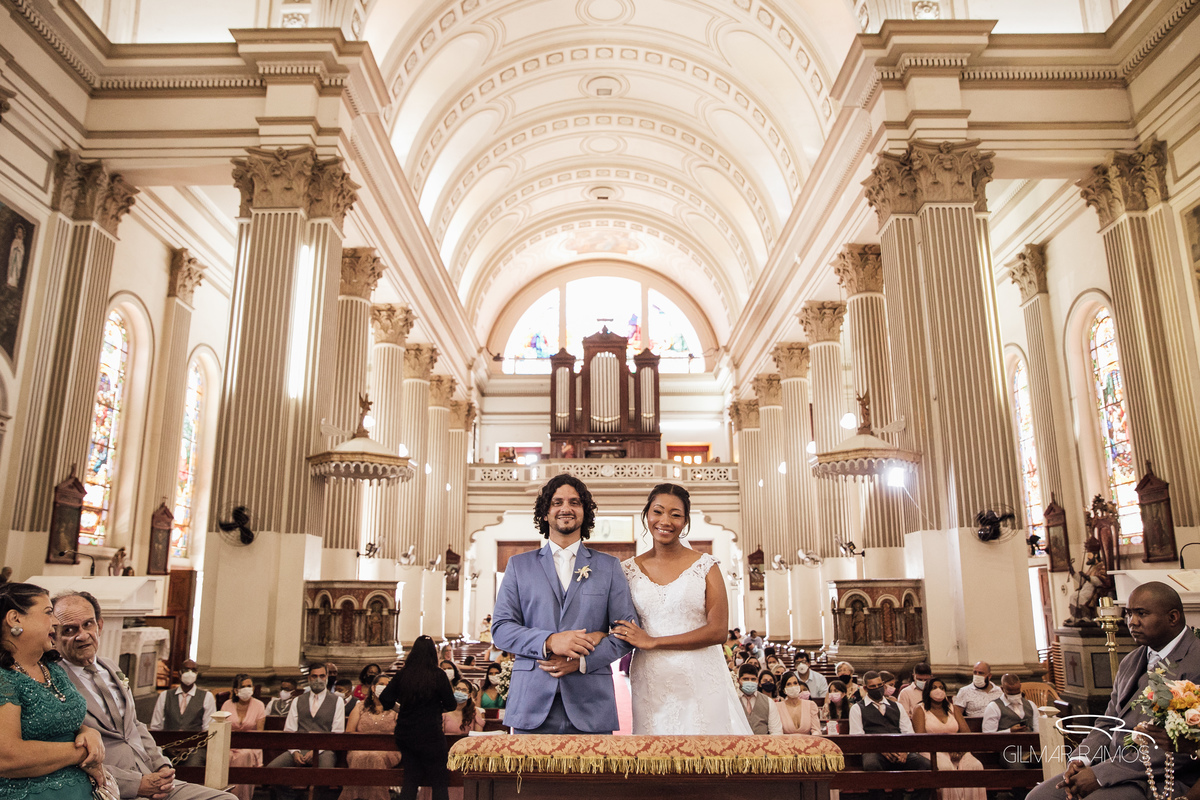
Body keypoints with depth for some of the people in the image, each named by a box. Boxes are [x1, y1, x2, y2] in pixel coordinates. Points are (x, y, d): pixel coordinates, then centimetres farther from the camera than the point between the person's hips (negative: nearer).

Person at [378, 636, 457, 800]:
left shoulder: (402, 674, -2)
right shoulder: (438, 676, -12)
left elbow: (385, 699, -2)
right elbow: (451, 705, -7)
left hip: (405, 735, 5)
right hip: (430, 735, -4)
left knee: (410, 780, 16)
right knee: (439, 783, 5)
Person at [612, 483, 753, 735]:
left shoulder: (705, 566, -1)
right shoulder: (630, 570, 6)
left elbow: (718, 631, -10)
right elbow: (620, 628, 12)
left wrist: (653, 641, -11)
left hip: (700, 679, -1)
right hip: (650, 683, 2)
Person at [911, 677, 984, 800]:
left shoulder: (953, 709, 22)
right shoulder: (920, 710, 8)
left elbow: (966, 732, 11)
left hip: (957, 751, 4)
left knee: (975, 766, -27)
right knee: (945, 768, -35)